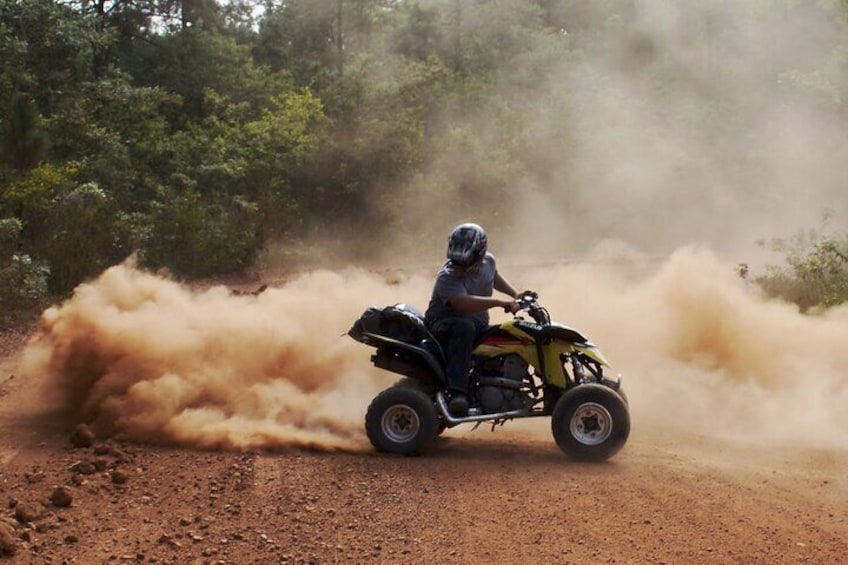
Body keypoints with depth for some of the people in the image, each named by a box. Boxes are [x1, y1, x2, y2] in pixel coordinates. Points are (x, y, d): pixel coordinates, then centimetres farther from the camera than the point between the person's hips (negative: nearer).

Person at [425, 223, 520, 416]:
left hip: (479, 326, 7)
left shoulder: (487, 261, -2)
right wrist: (499, 302, -46)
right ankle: (457, 392, -45)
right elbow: (464, 303, -41)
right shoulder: (447, 277, -24)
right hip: (442, 325, -7)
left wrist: (516, 295, 24)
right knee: (464, 327, -41)